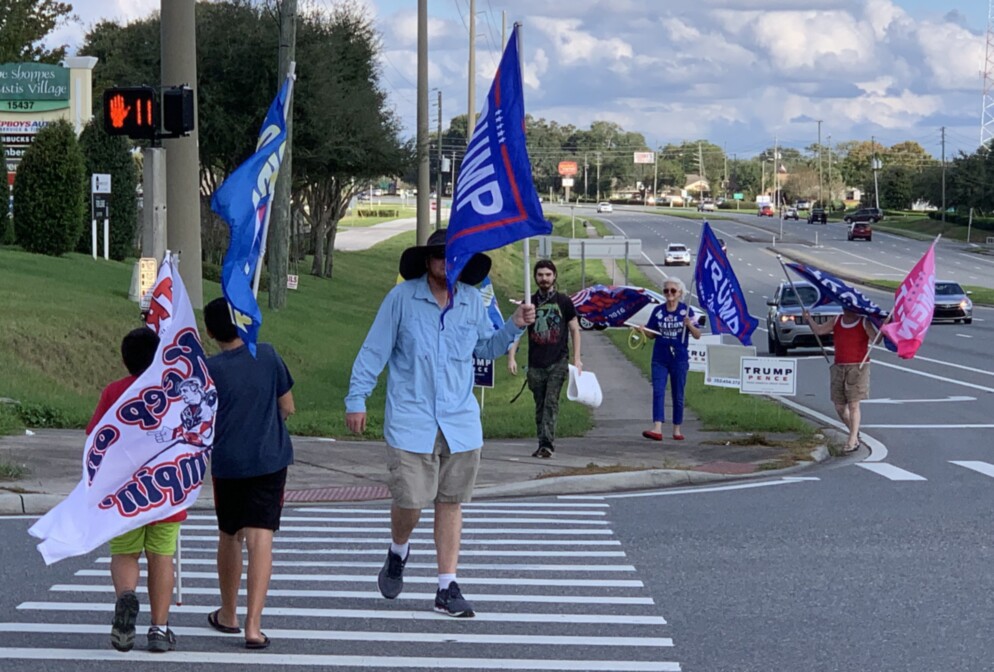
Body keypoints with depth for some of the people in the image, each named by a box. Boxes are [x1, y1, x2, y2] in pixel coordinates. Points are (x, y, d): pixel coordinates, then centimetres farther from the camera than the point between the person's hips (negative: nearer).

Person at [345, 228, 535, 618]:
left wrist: (515, 326, 5)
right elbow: (374, 351, 1)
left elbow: (485, 348, 21)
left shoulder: (473, 301, 7)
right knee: (410, 501, -9)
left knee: (451, 503, 5)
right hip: (410, 421, -3)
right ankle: (398, 552, 25)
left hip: (460, 422, 3)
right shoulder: (402, 298, -3)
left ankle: (447, 588, 11)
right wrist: (356, 400, -1)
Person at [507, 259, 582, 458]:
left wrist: (577, 358, 2)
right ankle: (543, 444, 13)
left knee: (551, 402, -13)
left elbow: (574, 330, 9)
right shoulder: (530, 303, 8)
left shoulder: (563, 302, 5)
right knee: (540, 405, 7)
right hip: (536, 363, 3)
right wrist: (511, 357, -2)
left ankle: (547, 444, -19)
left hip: (558, 362, -3)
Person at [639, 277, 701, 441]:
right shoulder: (658, 310, 4)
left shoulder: (686, 310, -2)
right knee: (658, 392, -10)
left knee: (678, 395, 7)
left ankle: (677, 429, 17)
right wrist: (643, 331, -12)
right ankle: (657, 429, -18)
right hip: (660, 359, 1)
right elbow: (652, 334, 10)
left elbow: (697, 335, -3)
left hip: (679, 359, -1)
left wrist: (689, 325, -22)